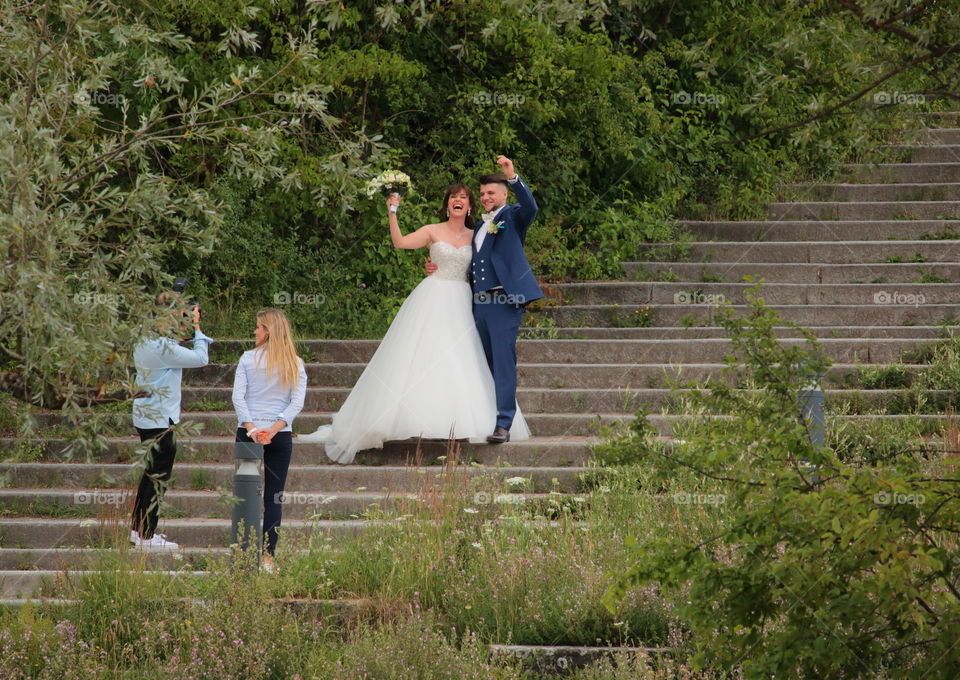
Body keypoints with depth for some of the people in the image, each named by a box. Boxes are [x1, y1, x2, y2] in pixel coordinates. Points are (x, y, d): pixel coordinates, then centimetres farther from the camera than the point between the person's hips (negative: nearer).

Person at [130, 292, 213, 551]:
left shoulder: (144, 342, 7)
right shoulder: (163, 347, -22)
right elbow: (200, 358, -17)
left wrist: (192, 329, 11)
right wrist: (197, 328, -4)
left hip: (144, 415, 10)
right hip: (160, 420, -10)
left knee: (151, 471, 20)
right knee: (159, 476, -1)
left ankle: (137, 529, 27)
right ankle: (147, 537, 3)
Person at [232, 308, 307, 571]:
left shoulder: (248, 359, -2)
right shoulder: (296, 364, 3)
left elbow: (238, 397, -9)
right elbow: (297, 403, -5)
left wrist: (251, 428, -13)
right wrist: (274, 429, -11)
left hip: (248, 432, -1)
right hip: (281, 436, 1)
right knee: (274, 497, 4)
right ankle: (268, 555, -1)